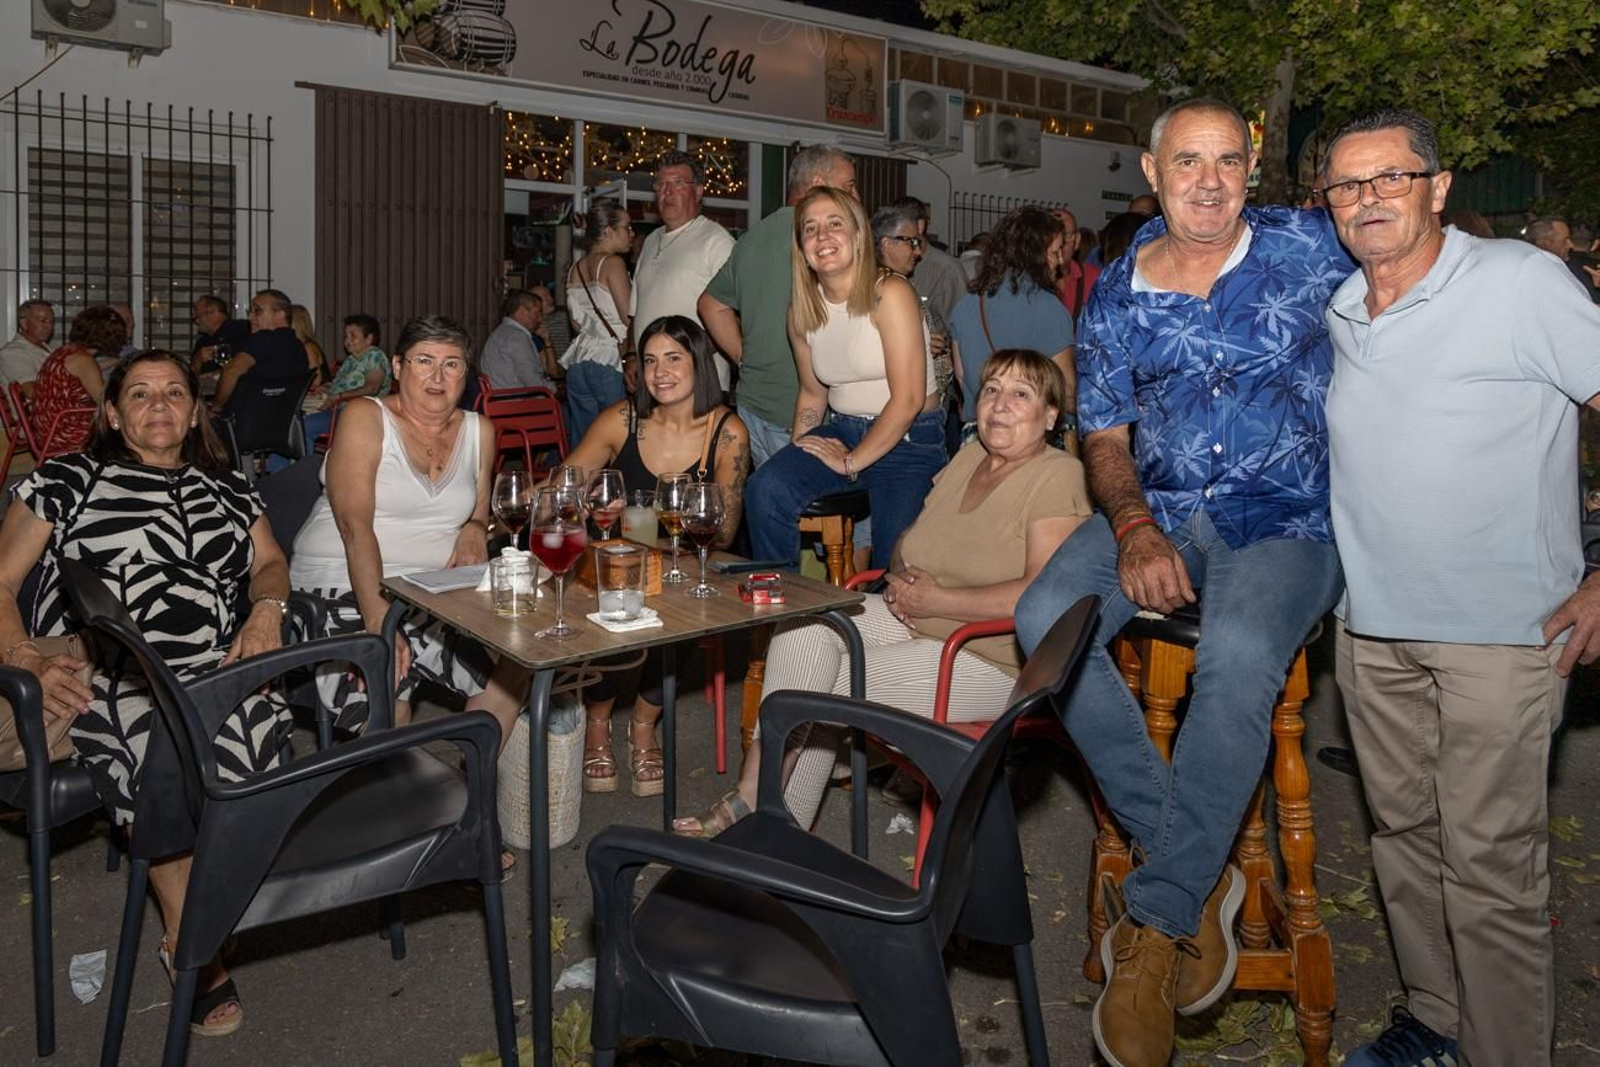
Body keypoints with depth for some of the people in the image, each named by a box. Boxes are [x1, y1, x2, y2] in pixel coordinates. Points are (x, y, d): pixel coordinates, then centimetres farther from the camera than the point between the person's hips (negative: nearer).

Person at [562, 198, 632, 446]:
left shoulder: (575, 268, 15)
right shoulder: (612, 263, -8)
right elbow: (629, 317, -11)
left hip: (578, 360, 8)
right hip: (608, 362, -8)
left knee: (581, 443, 7)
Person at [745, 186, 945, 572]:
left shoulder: (890, 294, -15)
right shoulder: (803, 312, 5)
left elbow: (908, 398, -19)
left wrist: (852, 461, -15)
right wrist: (799, 451, 3)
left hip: (909, 439, -5)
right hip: (842, 430, 5)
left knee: (895, 566, -15)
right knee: (767, 487, -19)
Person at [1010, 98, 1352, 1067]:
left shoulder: (1310, 247, 3)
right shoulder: (1117, 297, 9)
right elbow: (1105, 438, 9)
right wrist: (1135, 529, -9)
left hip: (1286, 521, -3)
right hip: (1156, 510, 3)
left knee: (1238, 657, -34)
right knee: (1046, 620, -24)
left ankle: (1156, 923, -18)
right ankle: (1203, 878, -12)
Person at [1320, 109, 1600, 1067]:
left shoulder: (1522, 283, -10)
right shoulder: (1336, 313, 8)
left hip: (1501, 628, -6)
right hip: (1371, 623, 6)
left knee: (1489, 862, -3)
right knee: (1404, 833, 16)